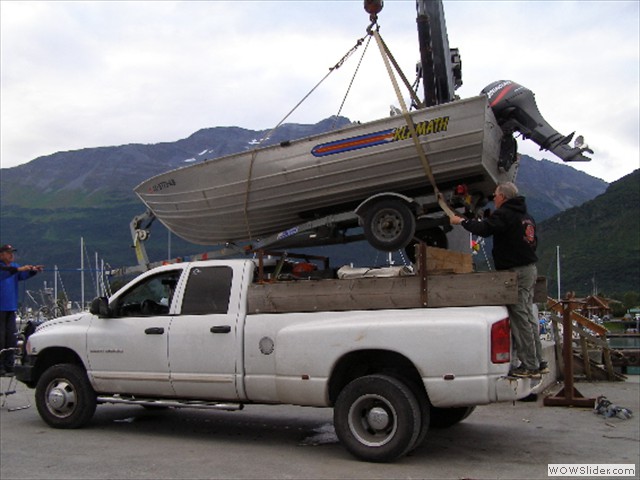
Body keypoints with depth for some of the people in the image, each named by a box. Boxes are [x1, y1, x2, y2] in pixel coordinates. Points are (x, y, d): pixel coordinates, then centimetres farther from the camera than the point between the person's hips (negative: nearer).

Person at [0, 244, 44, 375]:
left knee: (11, 338, 5)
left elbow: (24, 275, -3)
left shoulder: (14, 266, 13)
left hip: (11, 307, 6)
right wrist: (18, 269, -38)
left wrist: (33, 270, -22)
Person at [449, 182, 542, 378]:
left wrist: (461, 221, -10)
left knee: (520, 319, -7)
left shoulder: (504, 214, -12)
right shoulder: (526, 216, 19)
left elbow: (484, 229, -25)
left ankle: (529, 366, -5)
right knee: (528, 316, 14)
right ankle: (537, 362, 19)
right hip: (530, 268, 10)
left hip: (517, 271, -10)